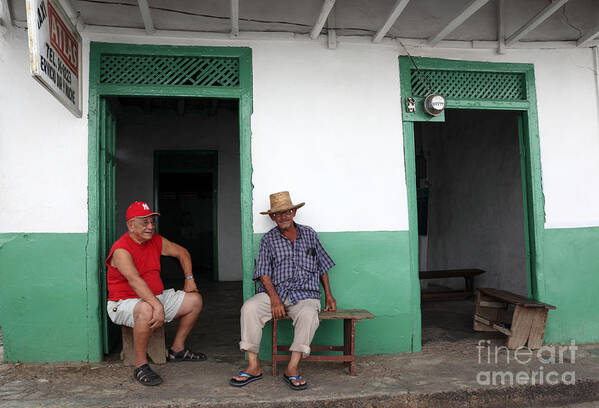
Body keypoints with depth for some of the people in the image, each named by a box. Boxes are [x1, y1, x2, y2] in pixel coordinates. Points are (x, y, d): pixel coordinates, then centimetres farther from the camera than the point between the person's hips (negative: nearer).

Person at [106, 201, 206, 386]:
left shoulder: (156, 241, 4)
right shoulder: (121, 249, -20)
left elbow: (182, 252, 20)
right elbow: (135, 281, -34)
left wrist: (189, 278, 8)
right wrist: (157, 306, -44)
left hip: (156, 297, 8)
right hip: (125, 302, -8)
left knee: (195, 300, 4)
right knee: (147, 310, -41)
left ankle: (177, 349, 18)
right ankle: (141, 366, -25)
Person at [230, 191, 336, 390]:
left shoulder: (309, 234, 13)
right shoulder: (268, 239, 9)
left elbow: (322, 266, 18)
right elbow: (264, 273, 1)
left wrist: (329, 296, 14)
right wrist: (275, 299, -14)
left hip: (305, 294, 0)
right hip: (274, 292, 1)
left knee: (308, 314, -34)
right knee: (249, 308, -26)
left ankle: (292, 368, -26)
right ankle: (253, 367, -19)